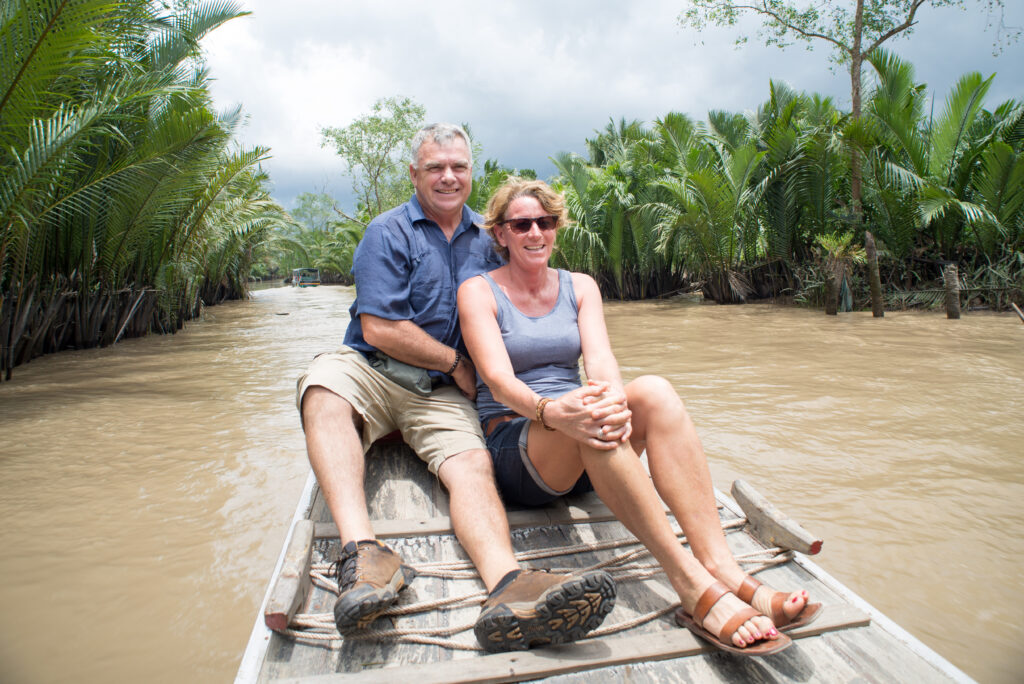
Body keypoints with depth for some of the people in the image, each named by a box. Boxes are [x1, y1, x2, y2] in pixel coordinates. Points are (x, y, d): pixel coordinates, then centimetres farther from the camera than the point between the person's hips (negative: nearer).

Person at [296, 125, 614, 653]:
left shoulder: (487, 238, 16)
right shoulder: (388, 233, 1)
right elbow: (379, 329, -10)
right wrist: (457, 364, -4)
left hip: (443, 394, 3)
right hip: (373, 372, -2)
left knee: (472, 461, -27)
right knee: (323, 383, -35)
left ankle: (507, 588, -52)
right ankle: (362, 550, -48)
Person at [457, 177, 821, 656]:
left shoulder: (580, 287, 13)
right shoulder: (479, 291, 1)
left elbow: (600, 358, -5)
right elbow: (498, 379, -15)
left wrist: (612, 398, -30)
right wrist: (552, 411, -37)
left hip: (582, 455, 4)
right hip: (514, 449, -3)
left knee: (654, 390, -26)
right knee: (584, 417, -36)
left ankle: (721, 568, -35)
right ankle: (692, 586, -37)